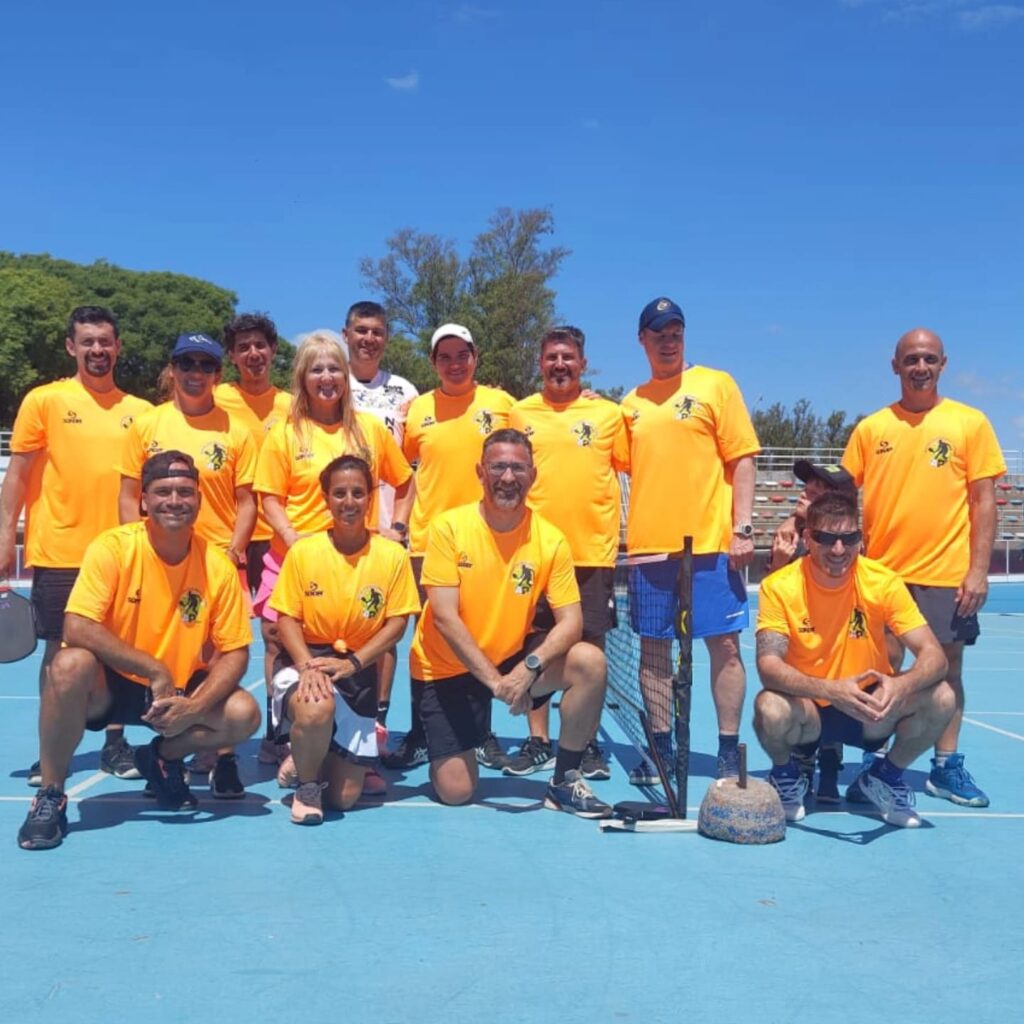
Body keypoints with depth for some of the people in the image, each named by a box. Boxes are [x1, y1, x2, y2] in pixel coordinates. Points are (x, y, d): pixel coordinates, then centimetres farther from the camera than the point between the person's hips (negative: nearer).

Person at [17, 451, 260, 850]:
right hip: (110, 685, -2)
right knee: (70, 664, -34)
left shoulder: (217, 565, -11)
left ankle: (163, 757, 10)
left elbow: (234, 653, -8)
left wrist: (195, 707, -25)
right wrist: (155, 670, -29)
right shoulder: (113, 547, -17)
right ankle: (50, 795, -14)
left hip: (181, 691, 3)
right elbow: (76, 629, -26)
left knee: (244, 714, -22)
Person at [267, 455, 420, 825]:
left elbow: (397, 622, -4)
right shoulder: (302, 550, -7)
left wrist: (352, 662, -17)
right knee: (316, 708, -40)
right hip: (305, 660, -1)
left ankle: (312, 757, 39)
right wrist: (307, 666, -24)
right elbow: (287, 618, -6)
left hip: (358, 672, 2)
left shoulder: (392, 555, -6)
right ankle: (306, 783, -7)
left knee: (345, 796, 2)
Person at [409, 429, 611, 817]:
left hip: (510, 662, 3)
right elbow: (445, 617, -18)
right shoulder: (449, 527, -14)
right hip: (446, 670, -2)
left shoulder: (550, 539, -8)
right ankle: (434, 735, 26)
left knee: (589, 662, -22)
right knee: (455, 792, -10)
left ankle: (564, 782, -6)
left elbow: (571, 622, -12)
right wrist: (493, 679, -25)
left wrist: (529, 667, -29)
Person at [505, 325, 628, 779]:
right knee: (534, 647, 6)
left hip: (592, 550, -1)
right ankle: (538, 742, 18)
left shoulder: (609, 414, 4)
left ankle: (587, 744, 17)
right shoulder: (519, 414, 8)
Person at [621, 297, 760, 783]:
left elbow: (742, 459, -2)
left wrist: (743, 528, -9)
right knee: (653, 647, 7)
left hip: (711, 542, -3)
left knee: (724, 644, 0)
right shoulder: (631, 402, 13)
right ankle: (660, 748, 18)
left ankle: (729, 752, 10)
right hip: (648, 545, 4)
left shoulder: (716, 385, 3)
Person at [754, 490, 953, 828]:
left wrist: (902, 685, -39)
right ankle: (786, 776, 3)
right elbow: (768, 664, -27)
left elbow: (933, 654, -17)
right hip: (807, 714, -2)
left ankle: (884, 776, 7)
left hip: (869, 714, 2)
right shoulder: (780, 587, -17)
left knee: (941, 698, -23)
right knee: (770, 708, -35)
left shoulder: (882, 581, -12)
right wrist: (830, 690, -44)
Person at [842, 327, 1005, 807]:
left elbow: (983, 500, 0)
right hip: (882, 572, 1)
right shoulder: (870, 427, 5)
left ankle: (946, 766, 19)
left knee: (947, 667, 6)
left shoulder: (970, 423, 2)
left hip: (948, 574, -1)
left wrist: (978, 569, -6)